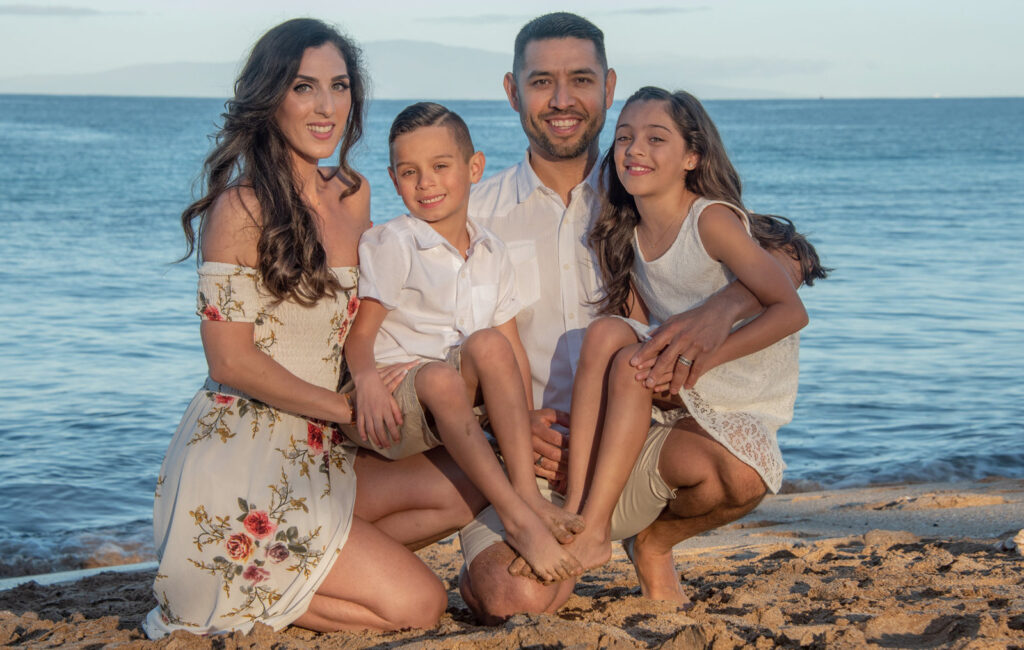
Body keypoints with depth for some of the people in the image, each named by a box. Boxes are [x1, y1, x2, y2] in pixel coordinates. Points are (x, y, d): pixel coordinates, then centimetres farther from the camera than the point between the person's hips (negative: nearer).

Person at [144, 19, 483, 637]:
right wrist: (351, 409, -10)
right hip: (241, 461, -8)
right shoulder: (242, 207, -12)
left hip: (319, 453, 8)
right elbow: (232, 361, -14)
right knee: (419, 603, -13)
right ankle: (224, 597, 0)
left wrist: (377, 380, 3)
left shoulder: (353, 194, 11)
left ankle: (302, 573, -1)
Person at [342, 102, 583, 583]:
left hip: (461, 396, 4)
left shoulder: (491, 255, 13)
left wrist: (527, 417, -2)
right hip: (396, 396, -4)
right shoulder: (389, 245, -2)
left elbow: (512, 348, 11)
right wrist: (366, 380, -30)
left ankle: (528, 493, -31)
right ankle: (517, 518, -41)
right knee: (440, 379, -37)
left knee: (487, 343, -27)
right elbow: (360, 333, -9)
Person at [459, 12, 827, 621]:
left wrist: (720, 308, -23)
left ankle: (655, 543, 8)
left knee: (741, 471, -29)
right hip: (520, 450, -1)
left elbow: (791, 255, -1)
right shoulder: (478, 214, 5)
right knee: (514, 597, -30)